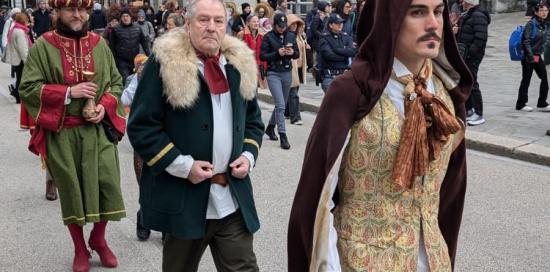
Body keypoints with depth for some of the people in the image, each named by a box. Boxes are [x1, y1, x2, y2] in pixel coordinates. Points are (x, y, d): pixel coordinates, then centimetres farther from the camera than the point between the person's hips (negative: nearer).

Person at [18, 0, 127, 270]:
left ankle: (98, 239, 28)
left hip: (98, 131, 2)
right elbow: (27, 88, -8)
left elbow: (116, 82, 10)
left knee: (107, 185, 1)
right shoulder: (42, 46, -6)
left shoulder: (100, 44, 4)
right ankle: (80, 250, 28)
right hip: (61, 134, -2)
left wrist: (105, 106, -8)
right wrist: (68, 92, -18)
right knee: (71, 190, 9)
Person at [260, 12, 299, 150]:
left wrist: (292, 52, -12)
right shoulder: (268, 37, -5)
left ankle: (270, 127, 36)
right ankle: (282, 136, -10)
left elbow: (297, 54, 11)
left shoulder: (291, 36, 6)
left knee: (282, 104, 15)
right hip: (273, 73, -5)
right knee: (280, 105, -13)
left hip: (287, 73, 5)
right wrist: (277, 53, -20)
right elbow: (262, 56, -8)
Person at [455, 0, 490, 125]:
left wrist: (469, 53, -24)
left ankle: (479, 115, -1)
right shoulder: (468, 15, 17)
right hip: (464, 55, 10)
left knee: (472, 84, -8)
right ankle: (469, 111, 25)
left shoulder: (478, 16, -15)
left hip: (472, 56, -10)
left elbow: (481, 38, -23)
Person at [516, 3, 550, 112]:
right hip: (528, 57, -8)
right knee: (526, 80, 1)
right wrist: (531, 56, -20)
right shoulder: (531, 24, -13)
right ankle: (520, 104, 12)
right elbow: (526, 41, -17)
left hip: (537, 56, 8)